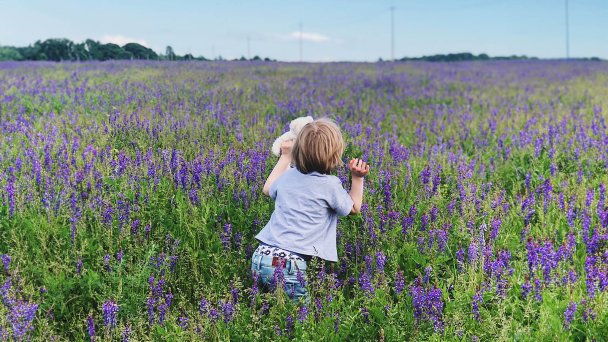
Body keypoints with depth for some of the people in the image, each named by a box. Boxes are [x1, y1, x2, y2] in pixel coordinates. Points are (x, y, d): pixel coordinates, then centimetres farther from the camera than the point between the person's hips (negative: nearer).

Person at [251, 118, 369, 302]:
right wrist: (357, 178, 14)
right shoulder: (330, 184, -5)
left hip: (260, 257, 6)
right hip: (289, 266, -6)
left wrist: (285, 157, 41)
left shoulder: (288, 175, 10)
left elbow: (268, 190, 35)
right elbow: (354, 208, 14)